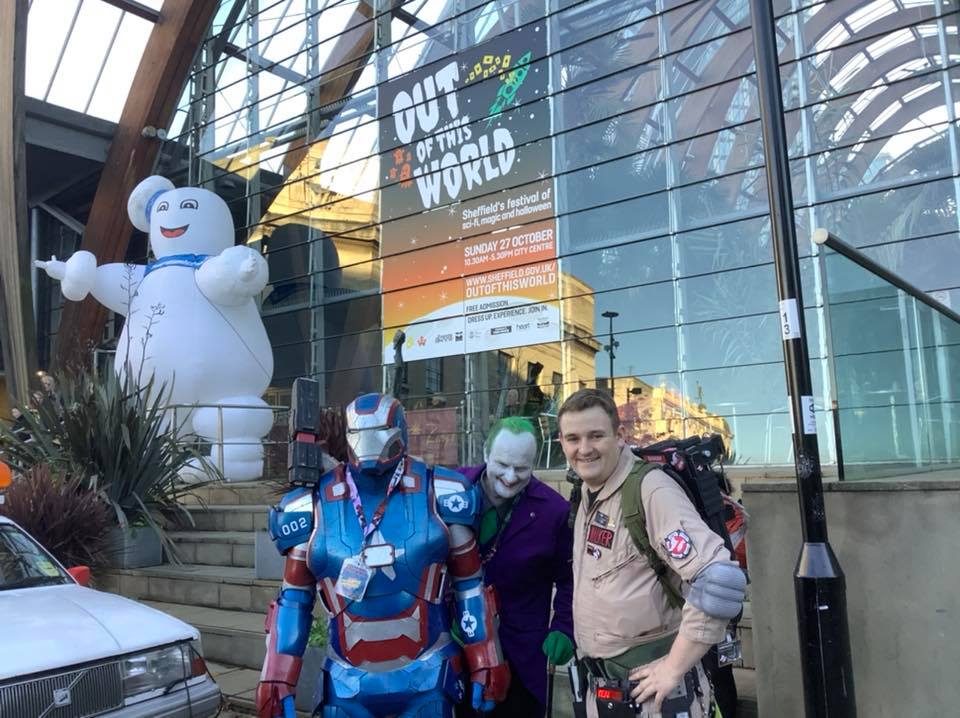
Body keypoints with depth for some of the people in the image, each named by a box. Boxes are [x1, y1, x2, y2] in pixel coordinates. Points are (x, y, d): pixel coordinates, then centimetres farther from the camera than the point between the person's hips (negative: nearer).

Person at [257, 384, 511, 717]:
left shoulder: (438, 495, -8)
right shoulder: (315, 505, -5)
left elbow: (470, 584, 0)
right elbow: (294, 597, 4)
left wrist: (485, 664, 2)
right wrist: (278, 679, 1)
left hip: (427, 675, -1)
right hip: (347, 681, 1)